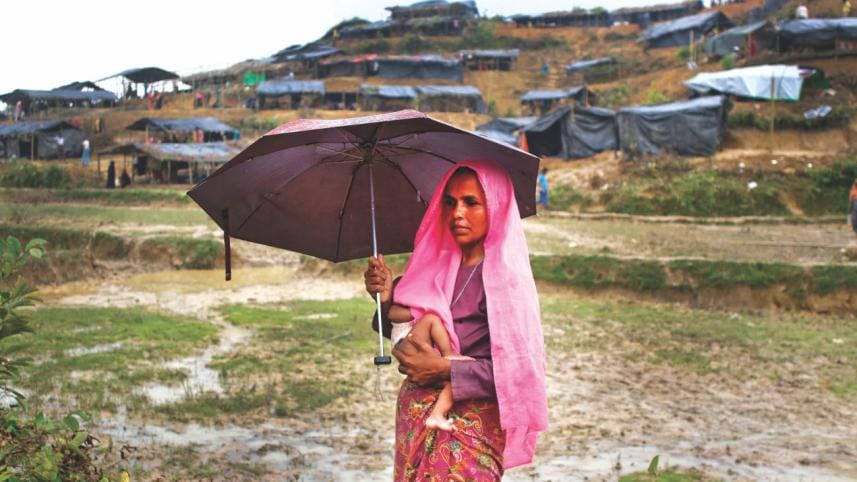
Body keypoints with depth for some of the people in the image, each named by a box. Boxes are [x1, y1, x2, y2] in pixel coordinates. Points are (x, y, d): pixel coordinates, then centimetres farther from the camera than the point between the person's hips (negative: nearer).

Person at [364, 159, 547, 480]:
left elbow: (520, 367, -18)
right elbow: (409, 330, 11)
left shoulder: (505, 276, -14)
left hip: (470, 424, -6)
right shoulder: (437, 264, 4)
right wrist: (387, 299, -6)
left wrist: (445, 369, -18)